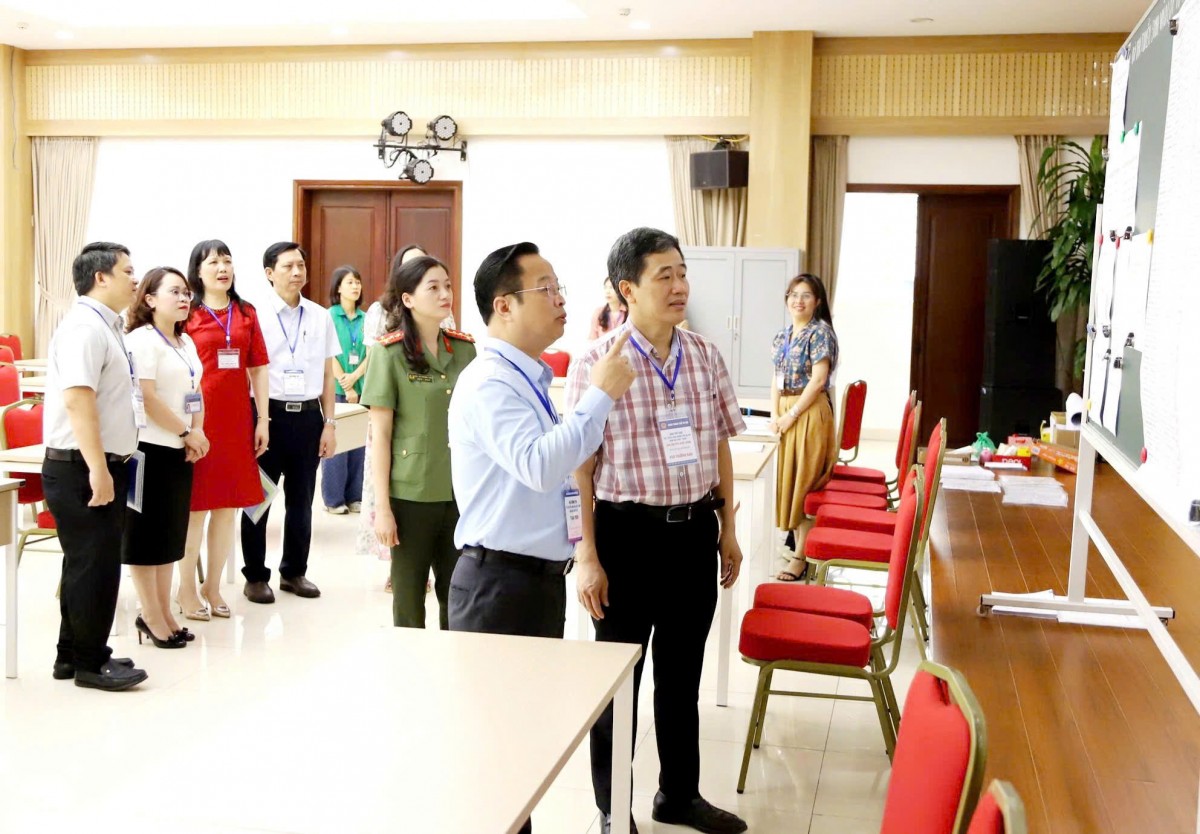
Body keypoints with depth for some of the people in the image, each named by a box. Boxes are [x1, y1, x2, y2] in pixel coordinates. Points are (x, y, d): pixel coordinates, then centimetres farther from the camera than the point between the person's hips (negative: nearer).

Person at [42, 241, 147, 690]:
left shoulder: (105, 326, 14)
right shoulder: (85, 327, -17)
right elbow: (78, 400, -26)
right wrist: (97, 470, -28)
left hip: (103, 465, 10)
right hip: (81, 469, -10)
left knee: (90, 564, 17)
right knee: (94, 565, -1)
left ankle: (73, 654, 28)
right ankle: (89, 663, 11)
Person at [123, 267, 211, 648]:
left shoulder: (186, 342, 15)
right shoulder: (142, 340, -11)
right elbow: (146, 398, -18)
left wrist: (195, 436, -1)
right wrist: (186, 433, -12)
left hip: (180, 450, 8)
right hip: (150, 449, -8)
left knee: (172, 534, 12)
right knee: (147, 534, 1)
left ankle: (164, 612, 21)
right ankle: (151, 616, 10)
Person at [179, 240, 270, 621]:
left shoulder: (247, 313, 9)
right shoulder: (187, 314, -2)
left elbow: (258, 368, 10)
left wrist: (262, 420, 6)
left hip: (237, 420, 4)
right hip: (199, 419, -4)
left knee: (228, 506, 8)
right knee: (195, 506, 1)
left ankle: (213, 587, 20)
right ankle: (187, 590, 12)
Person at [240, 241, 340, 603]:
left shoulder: (321, 317, 7)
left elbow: (327, 375, 10)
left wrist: (329, 424, 7)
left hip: (308, 415, 3)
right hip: (268, 413, -3)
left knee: (301, 500, 13)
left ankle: (294, 571, 27)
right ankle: (256, 576, 20)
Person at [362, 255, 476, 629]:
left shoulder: (464, 349, 5)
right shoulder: (390, 353, -6)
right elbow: (380, 434, -7)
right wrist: (382, 506, -9)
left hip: (460, 492, 4)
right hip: (411, 495, -3)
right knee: (409, 600, 7)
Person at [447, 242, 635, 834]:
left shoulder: (532, 380, 12)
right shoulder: (488, 383, -17)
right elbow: (540, 465, -32)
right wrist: (599, 394, -24)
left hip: (541, 578, 10)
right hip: (501, 582, -10)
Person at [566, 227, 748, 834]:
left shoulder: (705, 357, 3)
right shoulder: (596, 363, -12)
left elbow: (720, 446, 11)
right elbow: (580, 465, -11)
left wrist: (727, 530, 11)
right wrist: (586, 555, -12)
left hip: (694, 530, 5)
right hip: (627, 532, -4)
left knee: (683, 673, 18)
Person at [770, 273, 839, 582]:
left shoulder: (820, 332, -10)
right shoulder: (782, 336, 13)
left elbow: (818, 379, -16)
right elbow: (776, 378, 12)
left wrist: (792, 414, -16)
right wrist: (775, 414, -1)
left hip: (810, 412, -8)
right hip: (785, 412, 8)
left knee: (804, 480, -5)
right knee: (787, 478, 11)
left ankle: (801, 556, -1)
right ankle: (797, 539, 23)